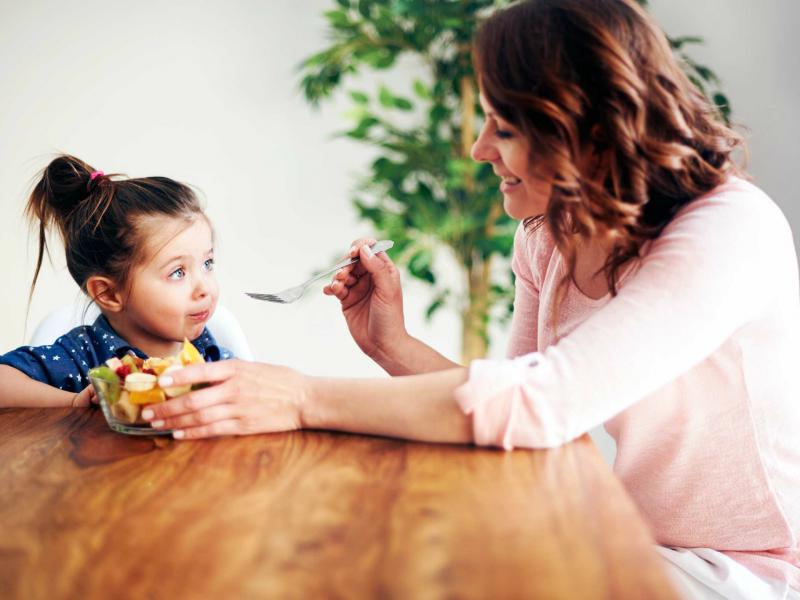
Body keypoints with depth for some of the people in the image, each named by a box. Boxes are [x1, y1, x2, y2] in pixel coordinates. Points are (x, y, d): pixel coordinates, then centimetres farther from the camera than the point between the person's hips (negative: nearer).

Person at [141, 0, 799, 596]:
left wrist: (304, 399, -34)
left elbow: (543, 401, -37)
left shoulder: (731, 232, -27)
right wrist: (391, 344, -11)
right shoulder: (546, 237, -2)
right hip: (646, 543, 6)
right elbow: (522, 404, 1)